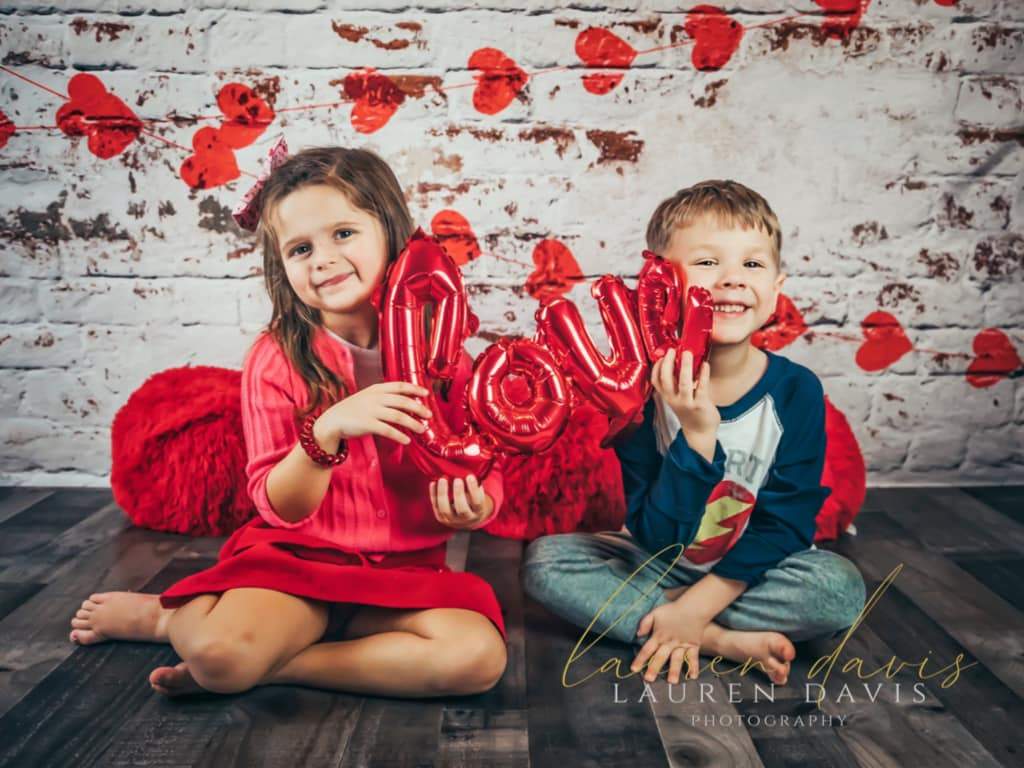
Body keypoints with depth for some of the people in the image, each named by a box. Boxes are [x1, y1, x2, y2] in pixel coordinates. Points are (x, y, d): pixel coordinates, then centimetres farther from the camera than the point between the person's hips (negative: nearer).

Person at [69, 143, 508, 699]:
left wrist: (473, 508, -22)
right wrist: (328, 430, -27)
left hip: (407, 566, 2)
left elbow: (484, 469, 2)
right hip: (297, 555, -2)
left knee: (479, 657, -26)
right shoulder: (277, 359, -7)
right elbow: (281, 508, -9)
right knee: (219, 651, -31)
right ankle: (175, 618, 10)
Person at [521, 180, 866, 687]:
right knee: (545, 560, -20)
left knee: (841, 587, -28)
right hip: (660, 566, 0)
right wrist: (697, 435, -35)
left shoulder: (797, 391, -17)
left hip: (749, 571, 0)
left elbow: (782, 526, -14)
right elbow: (658, 538, -22)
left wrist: (696, 604, -20)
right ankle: (723, 641, -19)